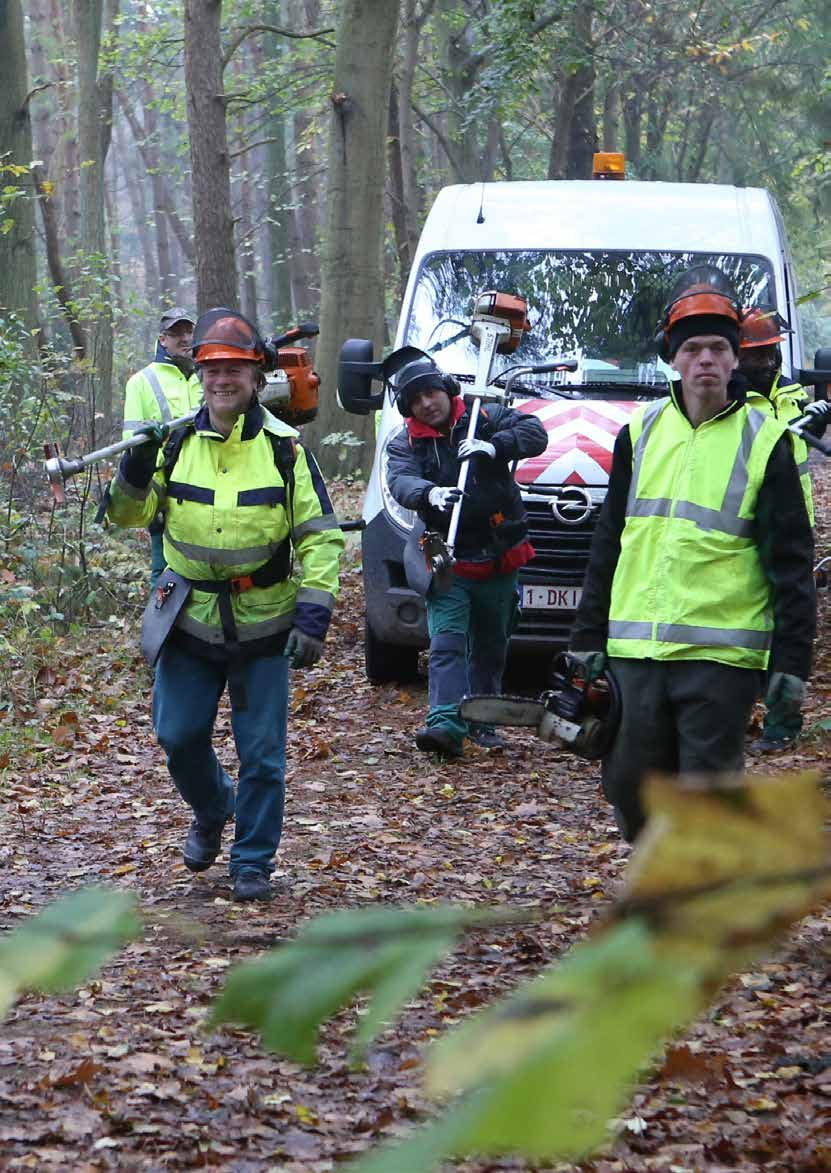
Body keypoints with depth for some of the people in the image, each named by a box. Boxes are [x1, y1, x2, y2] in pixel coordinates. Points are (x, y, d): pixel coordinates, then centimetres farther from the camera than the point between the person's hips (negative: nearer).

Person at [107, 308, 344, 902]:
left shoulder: (285, 448, -4)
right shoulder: (176, 443, 2)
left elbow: (320, 537, -4)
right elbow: (127, 515, 1)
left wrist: (313, 617, -12)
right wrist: (135, 470, -19)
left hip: (262, 627, -2)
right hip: (192, 624, 2)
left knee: (262, 754, 1)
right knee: (179, 735, 5)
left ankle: (253, 863, 14)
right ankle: (212, 810, 35)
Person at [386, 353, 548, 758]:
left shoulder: (487, 419, 3)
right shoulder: (405, 443, 1)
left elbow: (534, 433, -8)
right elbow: (400, 481, -17)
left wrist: (494, 446, -26)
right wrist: (430, 493, -40)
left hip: (499, 560, 2)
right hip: (449, 563, -2)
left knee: (491, 648, 13)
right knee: (447, 643, -16)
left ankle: (482, 722, 27)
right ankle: (446, 724, -25)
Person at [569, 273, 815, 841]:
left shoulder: (763, 442, -1)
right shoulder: (641, 433, 11)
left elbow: (791, 561, -2)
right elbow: (608, 545, 15)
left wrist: (791, 663, -7)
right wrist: (589, 639, 11)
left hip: (721, 655, -4)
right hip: (636, 651, 4)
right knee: (630, 786, 9)